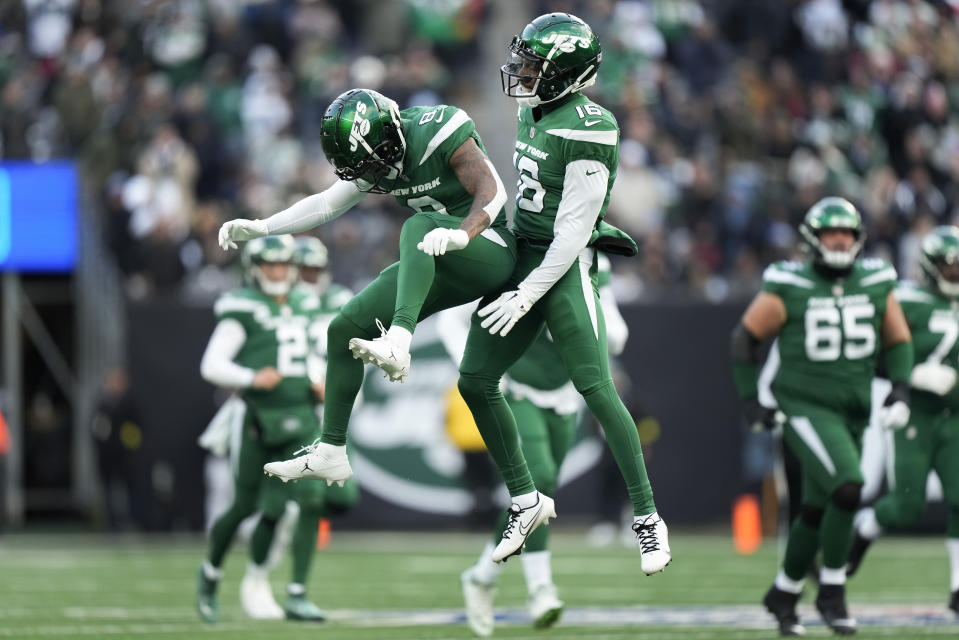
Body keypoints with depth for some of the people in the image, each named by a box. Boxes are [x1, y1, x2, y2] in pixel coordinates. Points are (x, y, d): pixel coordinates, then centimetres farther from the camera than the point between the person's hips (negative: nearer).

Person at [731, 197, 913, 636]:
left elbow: (898, 342, 14)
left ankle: (783, 595, 32)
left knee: (816, 512, 13)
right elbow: (745, 340, 2)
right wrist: (752, 401, -2)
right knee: (847, 487, -24)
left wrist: (900, 390, -2)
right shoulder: (788, 289, -8)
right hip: (803, 407, -5)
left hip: (852, 414, 5)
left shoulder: (876, 284, 3)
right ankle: (832, 592, -10)